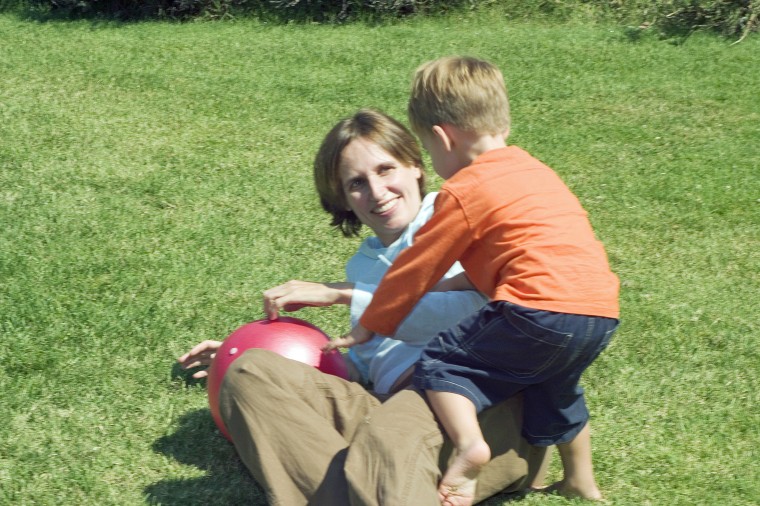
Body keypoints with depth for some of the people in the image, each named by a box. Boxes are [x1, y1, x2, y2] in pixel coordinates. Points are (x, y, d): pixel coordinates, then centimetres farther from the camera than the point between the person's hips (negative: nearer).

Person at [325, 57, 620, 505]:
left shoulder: (464, 192, -2)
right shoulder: (533, 170, 22)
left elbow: (415, 268, 6)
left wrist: (369, 328, 18)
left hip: (541, 310, -8)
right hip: (601, 313, 8)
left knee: (440, 364, 3)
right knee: (556, 391, 33)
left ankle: (469, 445, -19)